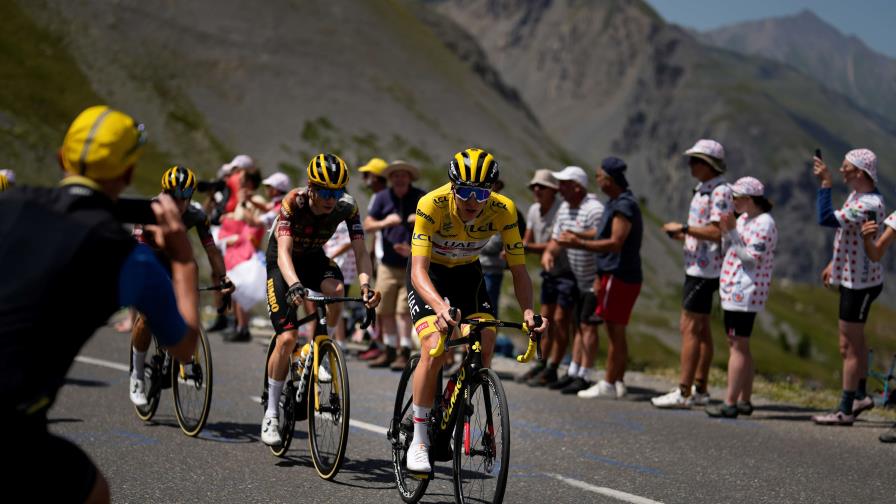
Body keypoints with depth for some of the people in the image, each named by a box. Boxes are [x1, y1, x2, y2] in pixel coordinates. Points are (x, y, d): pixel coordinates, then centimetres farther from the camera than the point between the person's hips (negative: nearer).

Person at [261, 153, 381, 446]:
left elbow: (360, 251, -28)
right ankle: (271, 413, -2)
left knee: (337, 289, -34)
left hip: (314, 258, 3)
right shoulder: (293, 202, -31)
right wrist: (294, 285, -59)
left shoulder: (346, 207, -23)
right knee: (287, 337, -15)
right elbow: (284, 251, -40)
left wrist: (365, 284, -48)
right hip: (282, 262, -3)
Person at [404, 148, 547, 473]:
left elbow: (518, 270, -19)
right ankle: (419, 439, -10)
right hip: (430, 274, -3)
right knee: (434, 350, -23)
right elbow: (418, 270, -39)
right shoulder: (432, 205, -33)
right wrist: (440, 306, -58)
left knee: (484, 351, -14)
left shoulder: (503, 211, -25)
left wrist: (528, 311, -37)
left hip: (467, 274, 3)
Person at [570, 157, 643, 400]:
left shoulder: (624, 206, -15)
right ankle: (618, 383, 14)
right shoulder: (615, 204, 17)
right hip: (615, 274, 10)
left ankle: (608, 385, -3)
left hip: (619, 277, -10)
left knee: (615, 332, -6)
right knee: (616, 333, 11)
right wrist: (599, 277, 21)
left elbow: (615, 243, -24)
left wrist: (581, 244, -24)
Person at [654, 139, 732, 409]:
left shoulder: (720, 192, -14)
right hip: (695, 267, 10)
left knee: (690, 328, -10)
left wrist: (684, 228, -17)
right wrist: (678, 233, 7)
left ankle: (683, 392, -10)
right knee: (701, 328, 11)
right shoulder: (702, 191, 16)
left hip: (705, 269, -10)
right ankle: (700, 390, 16)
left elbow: (716, 232, -24)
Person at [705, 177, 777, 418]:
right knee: (738, 346, 13)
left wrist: (732, 232, -19)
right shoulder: (743, 219, 15)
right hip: (733, 291, 10)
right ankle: (745, 401, 20)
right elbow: (729, 251, 17)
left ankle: (730, 402, -8)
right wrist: (726, 233, 1)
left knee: (737, 346, -9)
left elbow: (752, 257, -21)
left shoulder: (764, 224, -14)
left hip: (745, 292, -10)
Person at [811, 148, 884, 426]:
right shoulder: (856, 195, 5)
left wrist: (826, 184, -28)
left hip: (860, 282, -10)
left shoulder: (869, 205, -26)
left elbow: (827, 219, -35)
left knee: (849, 345, -2)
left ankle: (845, 410, 7)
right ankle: (861, 395, 37)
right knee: (855, 340, 22)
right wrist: (834, 263, 22)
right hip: (852, 278, 10)